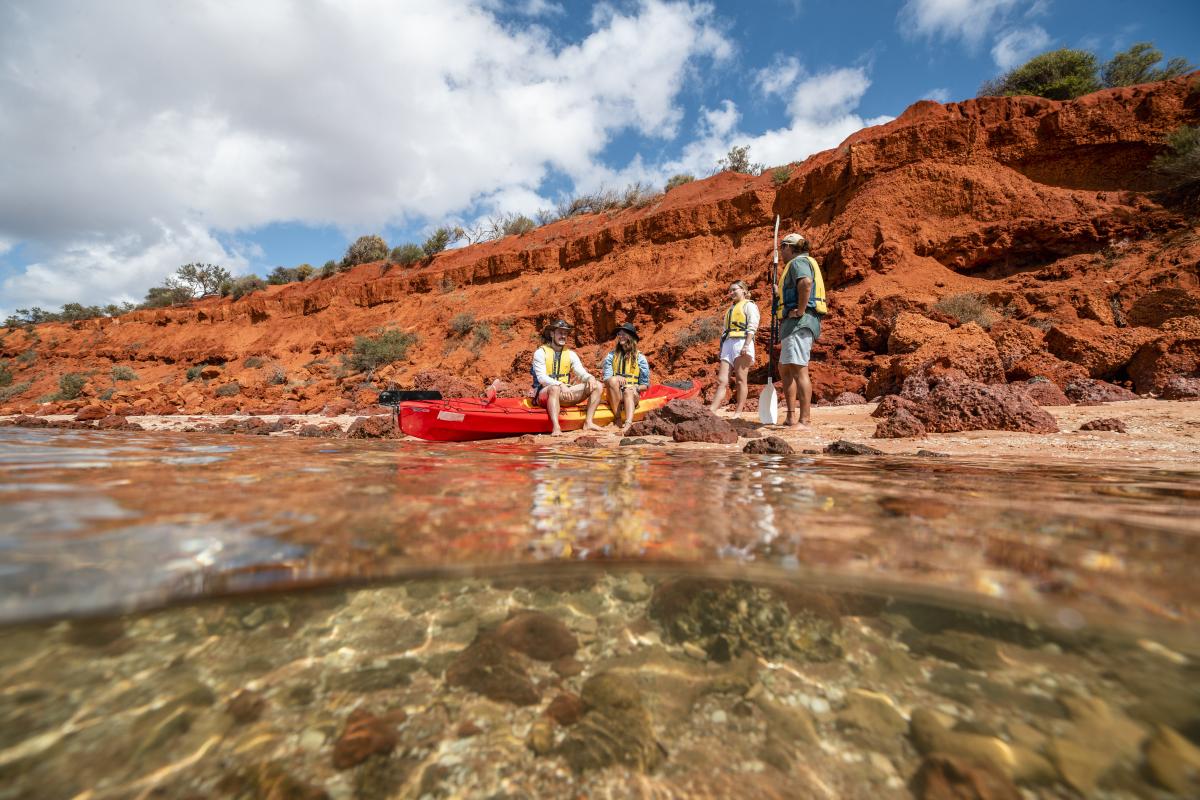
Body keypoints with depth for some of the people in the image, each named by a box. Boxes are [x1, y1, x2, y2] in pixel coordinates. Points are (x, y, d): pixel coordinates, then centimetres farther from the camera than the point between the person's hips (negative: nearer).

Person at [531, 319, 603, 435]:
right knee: (555, 388, -41)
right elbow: (542, 378, -15)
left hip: (566, 393, 6)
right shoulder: (540, 353, -3)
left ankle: (588, 422, -17)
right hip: (544, 394, -5)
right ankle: (556, 427, -49)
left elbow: (581, 372, 2)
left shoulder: (571, 354, 12)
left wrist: (590, 378, -22)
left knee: (596, 386, -9)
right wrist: (560, 385, -31)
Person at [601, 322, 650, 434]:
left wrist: (635, 388, -16)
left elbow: (645, 385, 6)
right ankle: (617, 418, -30)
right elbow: (606, 380, -1)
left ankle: (628, 423, -62)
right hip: (614, 396, 1)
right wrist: (616, 378, -22)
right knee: (613, 380, -30)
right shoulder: (611, 356, 8)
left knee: (628, 391, -36)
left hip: (633, 395, -1)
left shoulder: (640, 358, 5)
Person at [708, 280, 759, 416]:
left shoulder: (749, 305, 7)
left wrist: (747, 345, -19)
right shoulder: (731, 308, 29)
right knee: (721, 381, -3)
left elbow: (752, 327, -7)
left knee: (741, 380, -6)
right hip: (728, 345, 7)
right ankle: (711, 411, -11)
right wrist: (722, 350, 19)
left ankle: (738, 413, -6)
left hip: (741, 343, -7)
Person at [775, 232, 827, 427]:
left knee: (798, 370, -13)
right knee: (785, 369, 14)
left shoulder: (798, 261, -5)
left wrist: (800, 311, -23)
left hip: (799, 323, -11)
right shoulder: (801, 263, 27)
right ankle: (791, 417, 17)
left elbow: (806, 283, -29)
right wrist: (780, 294, 20)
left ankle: (805, 420, -13)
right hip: (794, 324, 11)